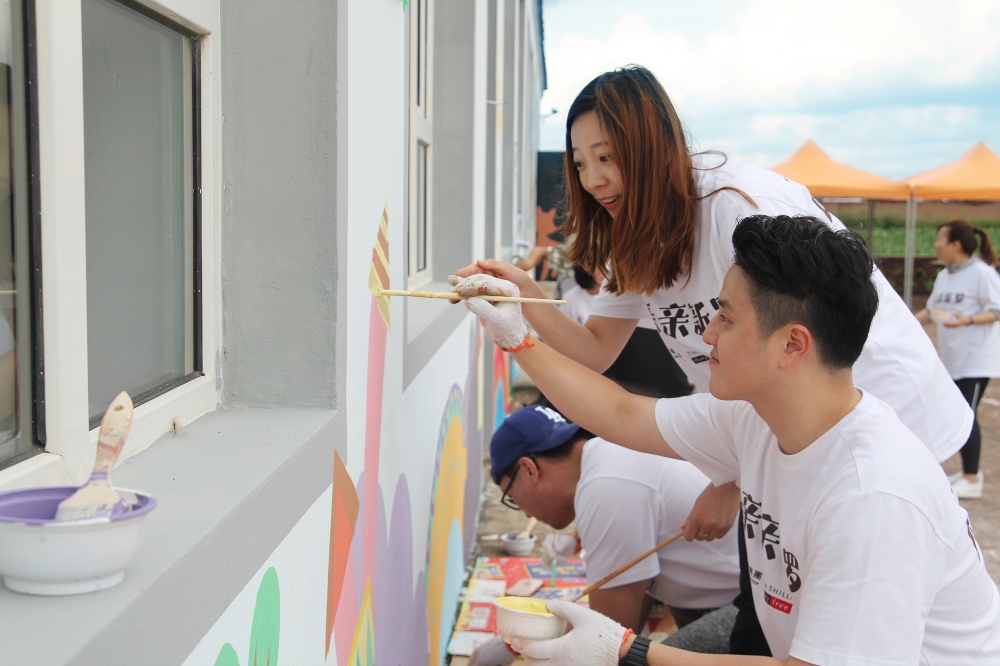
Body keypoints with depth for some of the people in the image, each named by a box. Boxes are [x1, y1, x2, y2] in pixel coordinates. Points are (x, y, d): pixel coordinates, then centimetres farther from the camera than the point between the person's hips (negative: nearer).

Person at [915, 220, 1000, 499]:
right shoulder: (944, 276, 12)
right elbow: (932, 309, 20)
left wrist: (968, 320, -29)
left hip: (977, 359, -8)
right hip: (953, 359, 8)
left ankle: (971, 480, -3)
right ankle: (969, 471, 25)